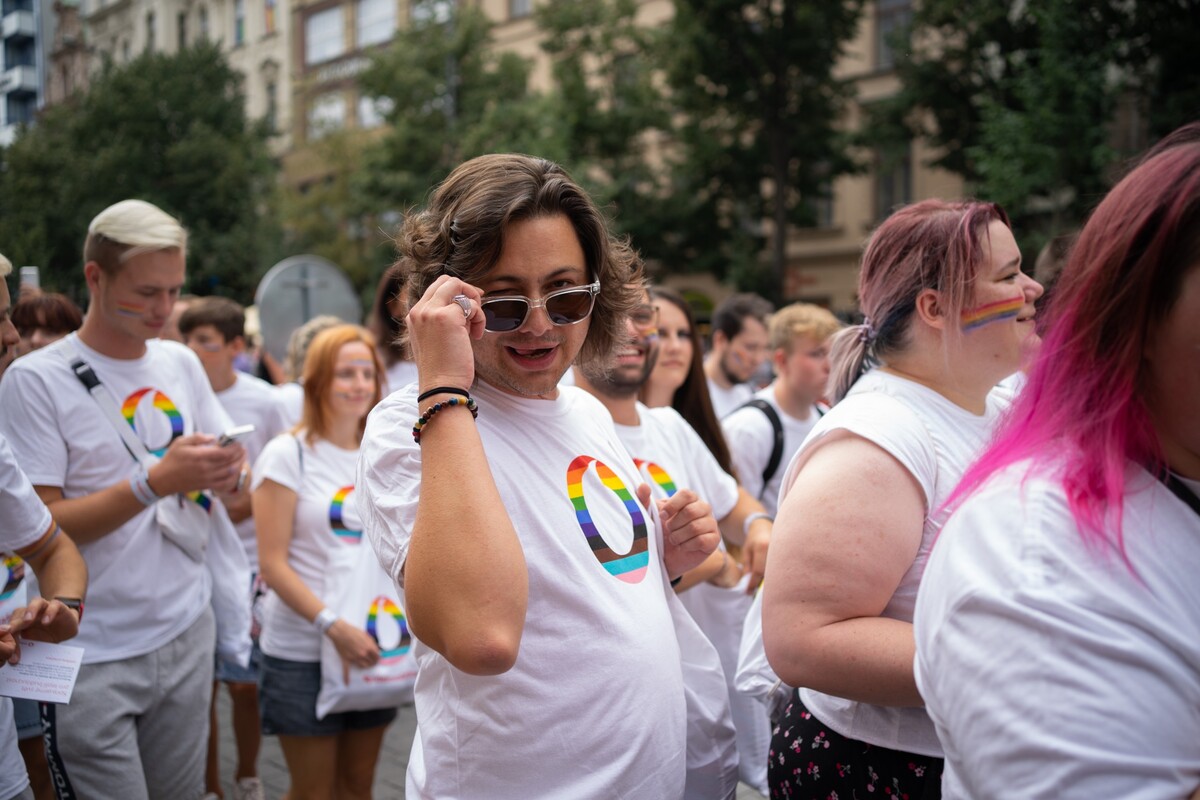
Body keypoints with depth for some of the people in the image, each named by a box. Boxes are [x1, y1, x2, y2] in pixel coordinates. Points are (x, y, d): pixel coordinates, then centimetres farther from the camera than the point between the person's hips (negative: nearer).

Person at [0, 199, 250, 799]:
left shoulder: (180, 363, 8)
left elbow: (226, 475, 17)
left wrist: (226, 470, -7)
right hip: (93, 659, -5)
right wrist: (154, 483, -24)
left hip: (188, 635, 5)